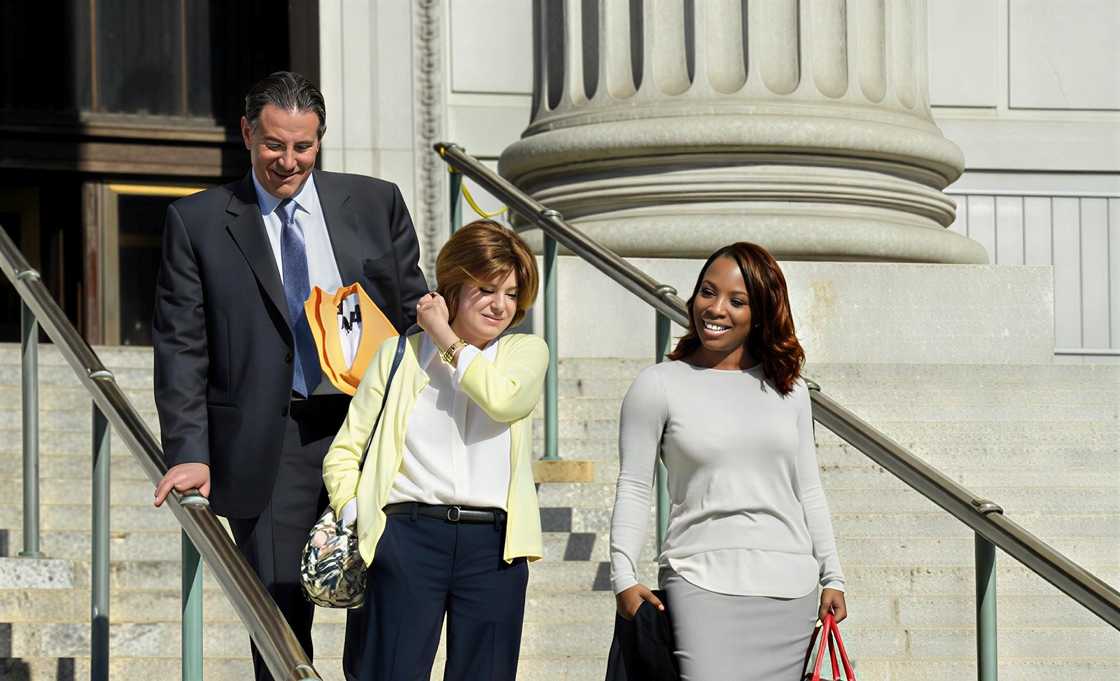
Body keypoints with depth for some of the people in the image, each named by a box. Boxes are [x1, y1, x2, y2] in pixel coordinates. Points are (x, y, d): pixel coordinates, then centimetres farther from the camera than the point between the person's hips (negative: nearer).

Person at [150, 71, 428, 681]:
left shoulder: (376, 204, 9)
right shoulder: (197, 221, 4)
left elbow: (414, 317, 11)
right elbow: (181, 347, 1)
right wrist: (189, 454, -9)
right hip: (268, 445, -2)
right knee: (279, 615, 0)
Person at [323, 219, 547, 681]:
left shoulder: (525, 352, 13)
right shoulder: (398, 355, 12)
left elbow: (504, 400, -11)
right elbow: (344, 450, 11)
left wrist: (446, 337, -1)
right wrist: (354, 518, -5)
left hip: (493, 543, 1)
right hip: (408, 535, -1)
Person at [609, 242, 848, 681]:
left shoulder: (788, 390, 15)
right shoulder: (659, 385, 5)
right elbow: (633, 489, 3)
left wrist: (832, 577, 14)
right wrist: (624, 577, -7)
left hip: (790, 590, 4)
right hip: (702, 586, -3)